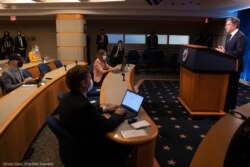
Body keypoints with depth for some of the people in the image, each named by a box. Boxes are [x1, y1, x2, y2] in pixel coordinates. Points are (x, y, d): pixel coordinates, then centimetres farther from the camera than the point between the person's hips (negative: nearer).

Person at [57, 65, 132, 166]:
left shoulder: (67, 97, -7)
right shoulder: (83, 104, -35)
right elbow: (107, 126, -23)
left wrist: (105, 108, 8)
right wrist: (117, 114, -5)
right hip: (86, 151, -8)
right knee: (126, 145, 5)